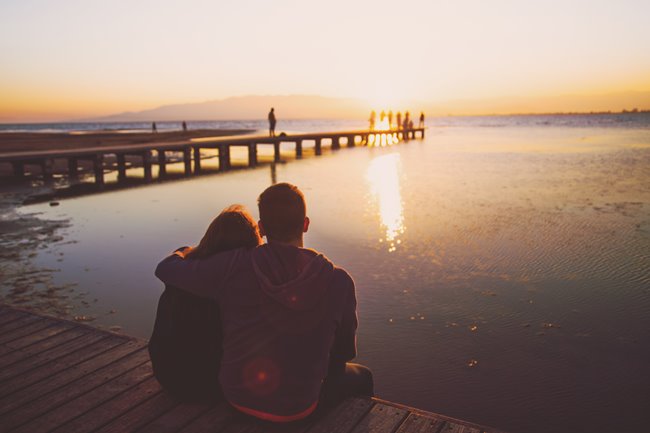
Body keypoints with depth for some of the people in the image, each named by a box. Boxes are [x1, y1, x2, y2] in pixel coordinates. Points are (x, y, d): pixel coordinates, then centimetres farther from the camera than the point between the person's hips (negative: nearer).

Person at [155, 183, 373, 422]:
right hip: (295, 405, -2)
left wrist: (185, 253, 18)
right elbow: (343, 351, -3)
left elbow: (166, 268, -5)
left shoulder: (234, 266, -18)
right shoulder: (338, 281, -16)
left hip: (237, 393, 3)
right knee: (361, 376, 26)